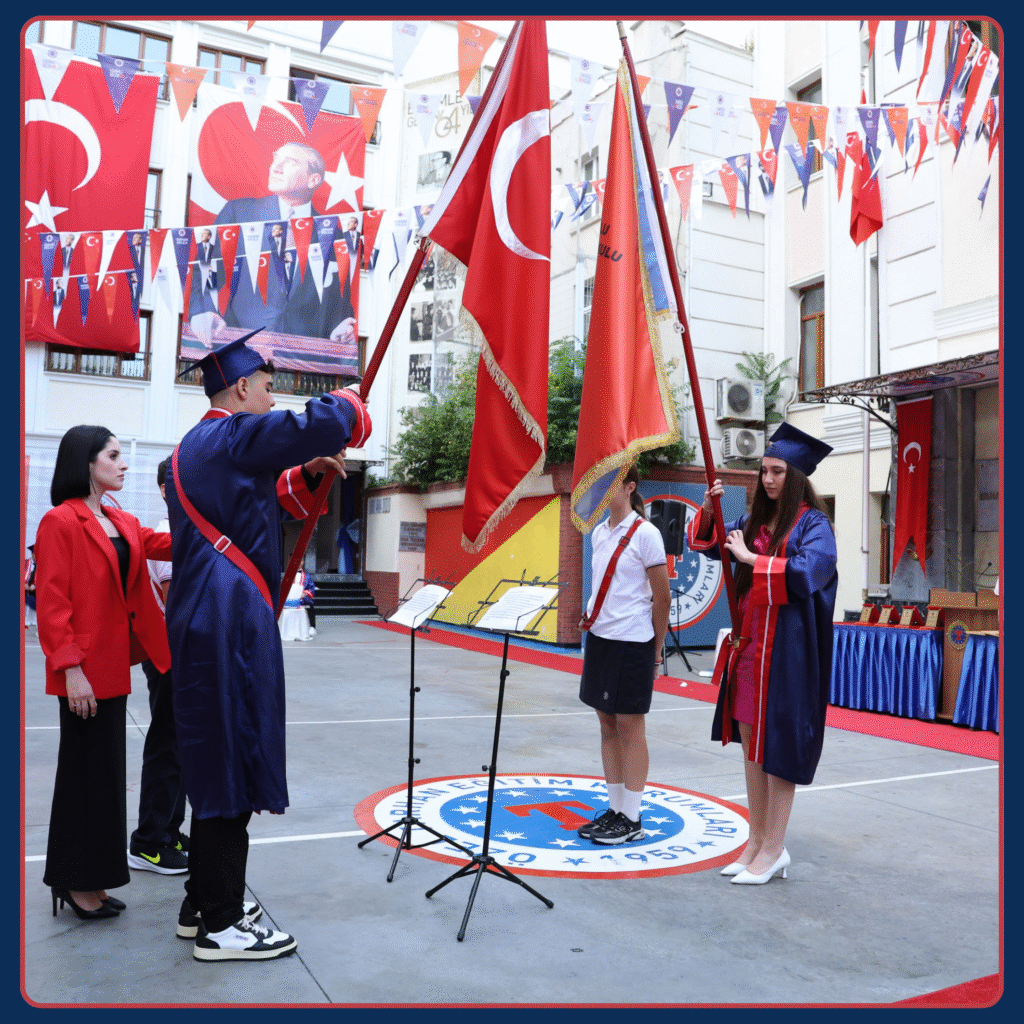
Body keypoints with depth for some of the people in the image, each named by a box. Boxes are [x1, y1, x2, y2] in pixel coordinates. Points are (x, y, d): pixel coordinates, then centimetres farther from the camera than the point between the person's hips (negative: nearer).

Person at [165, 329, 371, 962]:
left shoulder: (194, 447, 19)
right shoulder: (234, 436, -12)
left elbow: (262, 499, 28)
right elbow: (320, 426, -25)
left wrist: (307, 474, 13)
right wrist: (349, 401, -3)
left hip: (202, 619, 11)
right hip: (231, 621, -11)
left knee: (215, 761, 17)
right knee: (233, 762, -3)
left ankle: (203, 902, 29)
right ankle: (221, 926, 7)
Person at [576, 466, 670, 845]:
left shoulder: (644, 533, -11)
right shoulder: (599, 533, 11)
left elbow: (661, 597, -8)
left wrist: (656, 650, -4)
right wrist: (592, 619, 13)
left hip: (631, 641, -7)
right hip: (599, 637, 7)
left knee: (629, 726, 0)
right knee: (608, 724, 12)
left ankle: (632, 820, 11)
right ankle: (615, 809, 23)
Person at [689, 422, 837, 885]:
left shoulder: (813, 523, -8)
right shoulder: (754, 521, 11)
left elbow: (808, 570, -24)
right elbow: (704, 543, 18)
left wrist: (751, 559, -20)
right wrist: (708, 508, 0)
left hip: (787, 648, -7)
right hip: (748, 642, 7)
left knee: (777, 743, 0)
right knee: (750, 741, 11)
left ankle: (774, 849, 12)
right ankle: (757, 839, 23)